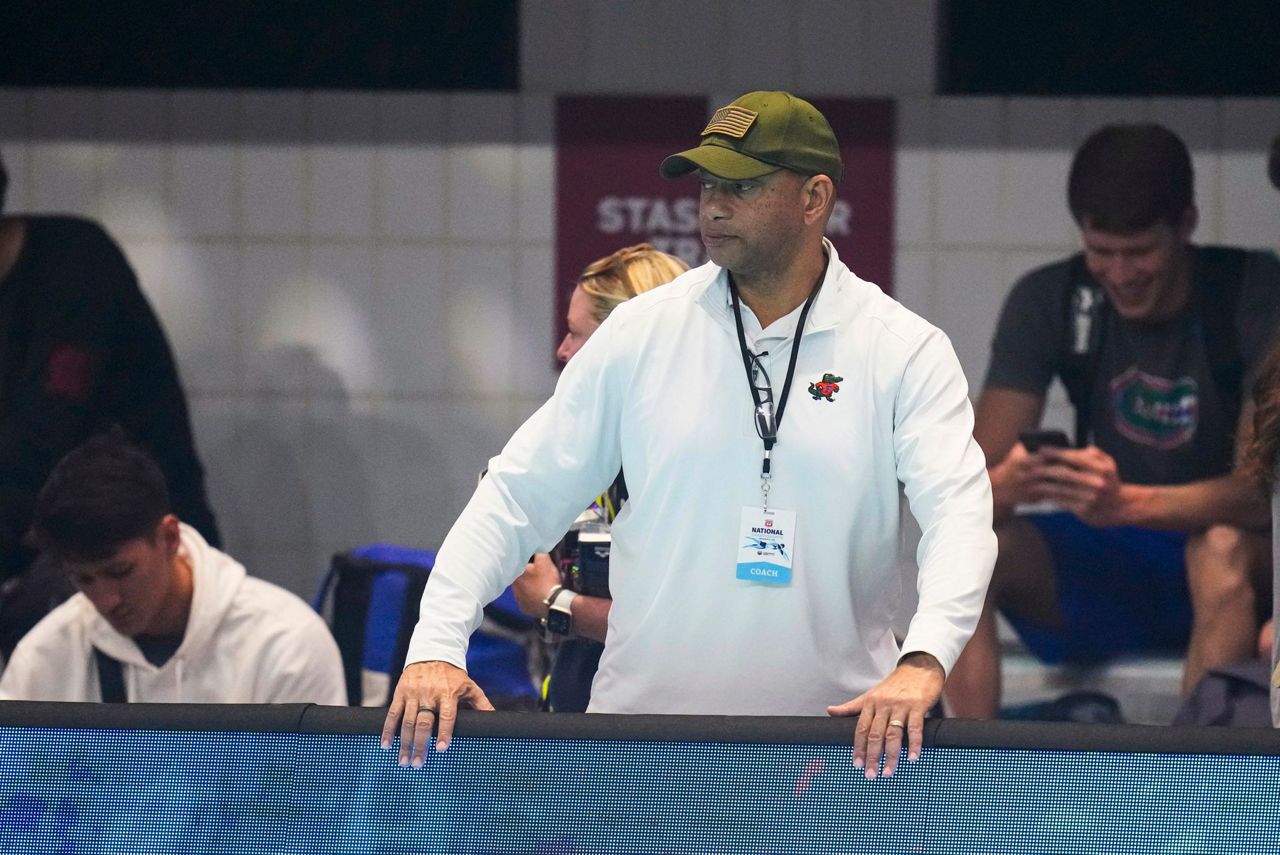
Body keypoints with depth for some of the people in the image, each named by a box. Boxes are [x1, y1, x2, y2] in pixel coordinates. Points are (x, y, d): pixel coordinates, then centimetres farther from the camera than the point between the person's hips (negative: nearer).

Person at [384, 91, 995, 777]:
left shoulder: (907, 353, 0)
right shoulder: (640, 332, 5)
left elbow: (958, 515, -10)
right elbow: (518, 495, 6)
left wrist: (923, 663, -30)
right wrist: (436, 645, -7)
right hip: (640, 729, 1)